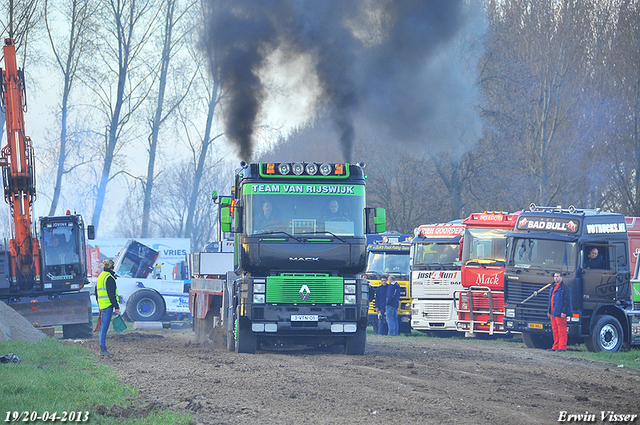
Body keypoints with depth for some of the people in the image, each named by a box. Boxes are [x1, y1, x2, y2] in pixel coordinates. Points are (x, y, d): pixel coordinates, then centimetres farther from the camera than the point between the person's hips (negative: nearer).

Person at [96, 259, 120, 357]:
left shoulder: (100, 277, 17)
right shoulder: (109, 277, -12)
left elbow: (96, 293, 24)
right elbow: (111, 294, -17)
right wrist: (116, 306, -15)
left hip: (102, 305, 9)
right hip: (108, 305, -9)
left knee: (103, 327, 11)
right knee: (104, 327, -10)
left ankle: (102, 349, 13)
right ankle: (103, 348, -12)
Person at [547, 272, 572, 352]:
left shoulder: (565, 287, -8)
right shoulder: (553, 287, 20)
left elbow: (567, 300, -13)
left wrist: (564, 312, -19)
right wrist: (549, 311, 22)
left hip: (560, 313, -9)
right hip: (553, 313, 9)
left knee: (561, 330, -7)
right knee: (555, 330, 10)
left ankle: (562, 347, -6)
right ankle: (555, 346, 14)